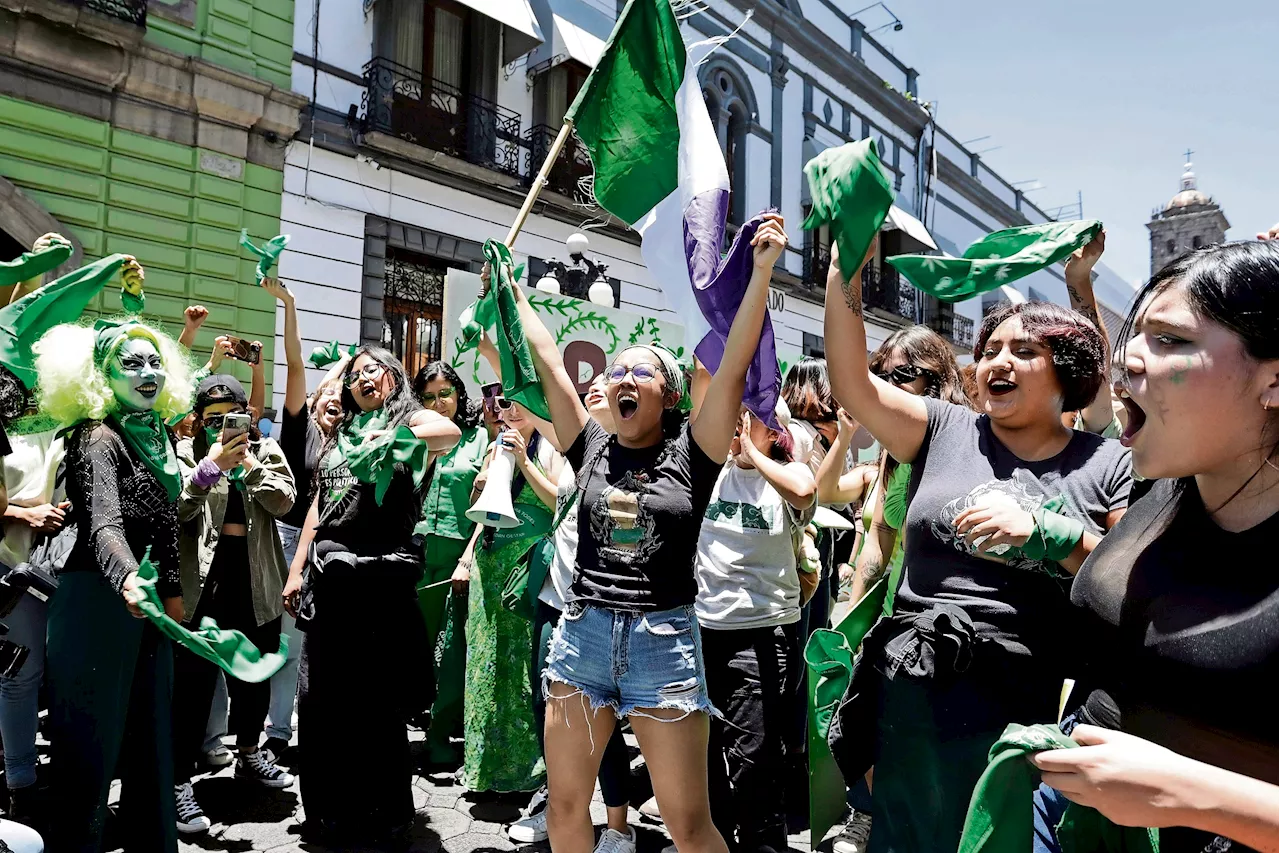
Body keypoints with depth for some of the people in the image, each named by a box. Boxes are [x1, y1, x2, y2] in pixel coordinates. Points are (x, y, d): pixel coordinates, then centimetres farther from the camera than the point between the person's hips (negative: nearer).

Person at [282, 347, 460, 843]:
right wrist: (297, 569, 14)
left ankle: (382, 815, 16)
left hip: (382, 571, -6)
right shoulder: (340, 434, 20)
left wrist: (393, 437, -39)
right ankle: (331, 807, 28)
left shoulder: (412, 418, 1)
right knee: (321, 695, 11)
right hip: (330, 572, 6)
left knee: (377, 699, 1)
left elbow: (450, 433, -23)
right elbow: (318, 505, 21)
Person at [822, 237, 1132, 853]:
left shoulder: (1109, 466, 3)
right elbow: (852, 380, -6)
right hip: (913, 700, 1)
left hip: (1036, 718, -1)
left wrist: (1049, 534, -19)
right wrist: (846, 267, -13)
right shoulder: (944, 431, 5)